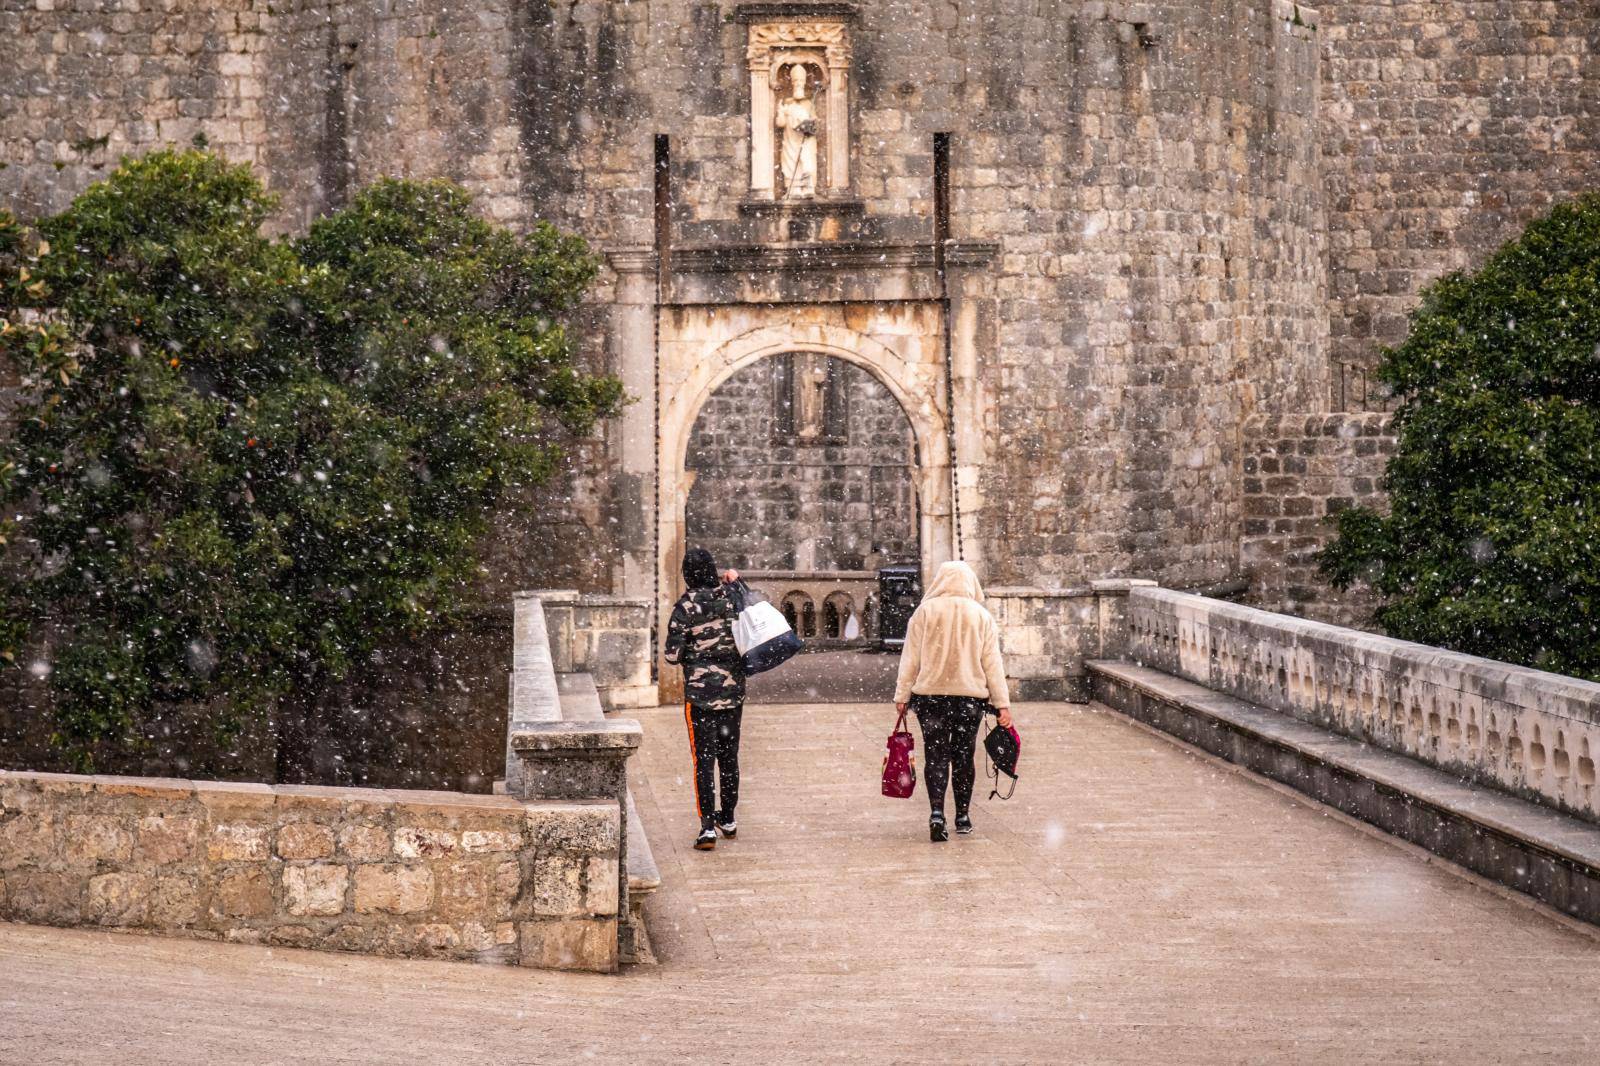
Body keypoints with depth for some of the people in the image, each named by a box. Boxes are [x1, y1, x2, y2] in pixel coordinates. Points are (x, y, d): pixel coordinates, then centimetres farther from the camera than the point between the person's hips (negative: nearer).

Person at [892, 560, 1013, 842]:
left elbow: (910, 658, 0)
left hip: (931, 695, -1)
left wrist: (902, 695, 4)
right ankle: (963, 816, 18)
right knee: (963, 756, 12)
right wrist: (1002, 703, 5)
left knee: (936, 755, 1)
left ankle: (937, 812, -15)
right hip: (971, 695, 1)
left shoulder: (925, 611, 0)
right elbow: (992, 663, 3)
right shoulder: (982, 615, 3)